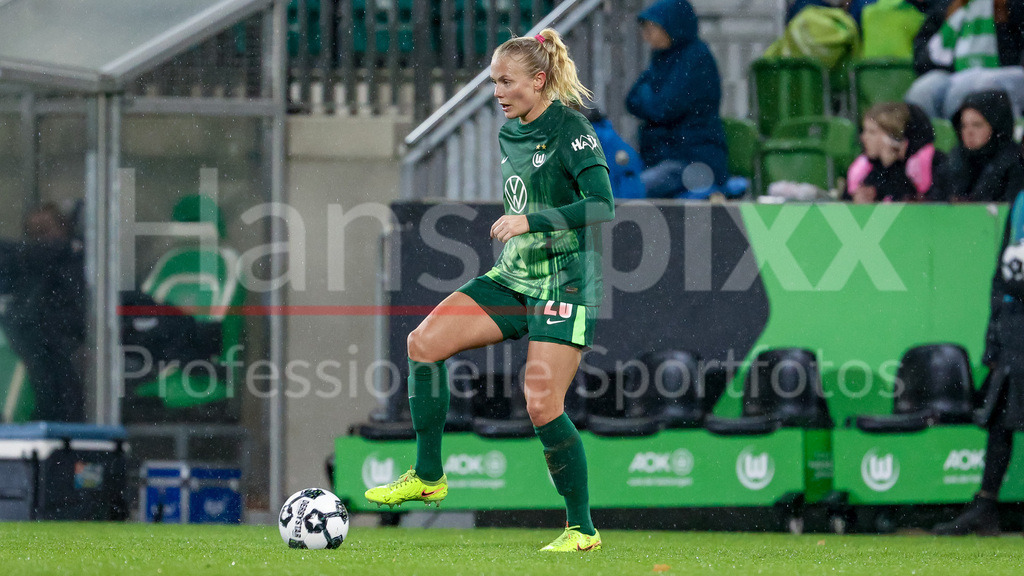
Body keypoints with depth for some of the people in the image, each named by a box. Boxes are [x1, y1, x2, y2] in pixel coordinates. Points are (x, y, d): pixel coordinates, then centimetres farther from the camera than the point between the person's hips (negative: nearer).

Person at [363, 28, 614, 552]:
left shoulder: (570, 130, -13)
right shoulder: (509, 135, 12)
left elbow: (603, 205, -23)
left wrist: (530, 222, -28)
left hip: (564, 286, -8)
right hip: (513, 279, 8)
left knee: (543, 408, -13)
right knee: (424, 341, -9)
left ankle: (582, 528, 1)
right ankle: (428, 475, 0)